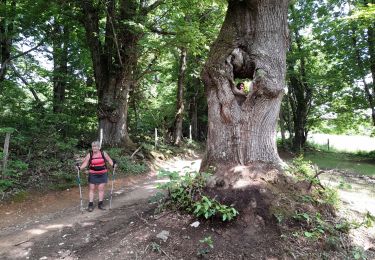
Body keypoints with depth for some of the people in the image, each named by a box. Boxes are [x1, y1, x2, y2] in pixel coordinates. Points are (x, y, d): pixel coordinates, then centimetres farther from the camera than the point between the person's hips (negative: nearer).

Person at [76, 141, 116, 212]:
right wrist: (80, 167, -21)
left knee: (101, 189, 6)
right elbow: (85, 163, -4)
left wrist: (113, 164, -14)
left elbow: (109, 160, 3)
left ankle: (100, 204, 18)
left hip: (102, 174, 0)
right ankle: (90, 205, 15)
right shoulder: (89, 155, -2)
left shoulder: (103, 153, -2)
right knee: (91, 189, 5)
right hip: (93, 175, 0)